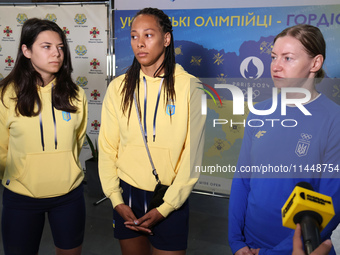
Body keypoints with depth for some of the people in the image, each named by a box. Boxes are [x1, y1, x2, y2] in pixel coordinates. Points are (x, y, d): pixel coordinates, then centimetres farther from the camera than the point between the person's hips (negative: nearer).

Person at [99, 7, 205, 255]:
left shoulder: (189, 87, -9)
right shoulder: (118, 87, -1)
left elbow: (193, 154, -9)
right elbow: (107, 148, 1)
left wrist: (165, 208, -10)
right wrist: (116, 200, -4)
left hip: (170, 199, -2)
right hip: (127, 194, 3)